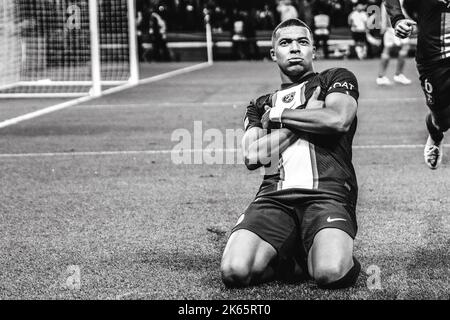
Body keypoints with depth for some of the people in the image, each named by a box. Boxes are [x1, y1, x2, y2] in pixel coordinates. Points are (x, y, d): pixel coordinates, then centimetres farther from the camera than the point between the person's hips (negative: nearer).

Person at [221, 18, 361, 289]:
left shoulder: (336, 79, 18)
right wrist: (307, 115, 2)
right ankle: (294, 261, 2)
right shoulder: (260, 106, 26)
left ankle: (315, 257, 2)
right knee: (234, 272, -25)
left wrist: (279, 115, 5)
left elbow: (338, 120, -7)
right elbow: (253, 158, 6)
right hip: (274, 196, 3)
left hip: (328, 193, -3)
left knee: (332, 273, -33)